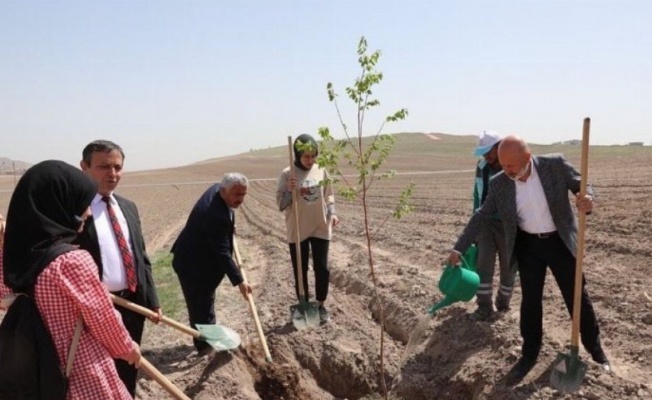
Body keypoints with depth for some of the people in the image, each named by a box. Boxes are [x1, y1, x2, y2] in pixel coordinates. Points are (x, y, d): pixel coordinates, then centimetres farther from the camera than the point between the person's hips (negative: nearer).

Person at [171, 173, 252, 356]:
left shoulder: (217, 189, -8)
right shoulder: (216, 215, -36)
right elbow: (222, 252, -32)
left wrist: (229, 228, 9)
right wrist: (239, 281, -28)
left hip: (201, 258, 11)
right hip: (193, 264, -11)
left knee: (206, 300, 23)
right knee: (200, 304, 2)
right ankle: (205, 345, 16)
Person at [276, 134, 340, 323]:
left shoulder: (321, 171, 0)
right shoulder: (287, 174, -9)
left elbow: (328, 195, 10)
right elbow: (280, 204, -8)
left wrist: (332, 213, -5)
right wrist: (290, 191, -25)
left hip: (321, 228, 2)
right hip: (297, 231, -2)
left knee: (322, 269, 5)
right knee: (300, 271, 9)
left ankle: (321, 305, 23)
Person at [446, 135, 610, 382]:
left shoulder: (555, 165, -18)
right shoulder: (499, 184, -12)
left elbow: (582, 186, -7)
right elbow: (481, 216, -4)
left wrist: (587, 200, -32)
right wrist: (459, 248, -4)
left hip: (560, 242, -1)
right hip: (528, 245, 1)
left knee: (577, 296, 9)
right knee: (530, 300, 5)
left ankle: (595, 348, 31)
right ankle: (529, 354, 22)